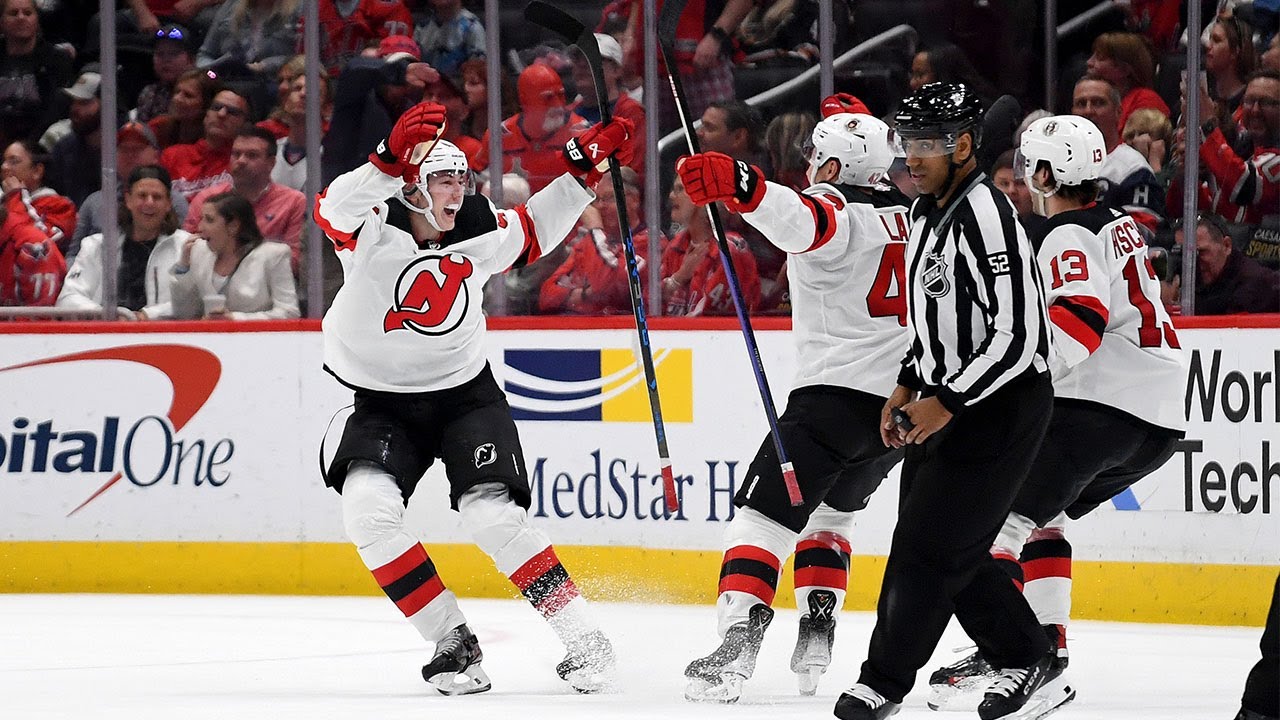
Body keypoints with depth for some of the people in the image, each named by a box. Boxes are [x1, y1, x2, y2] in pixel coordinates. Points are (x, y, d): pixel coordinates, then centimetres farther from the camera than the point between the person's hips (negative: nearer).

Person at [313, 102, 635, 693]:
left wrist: (583, 168, 5)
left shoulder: (478, 237, -4)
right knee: (367, 505, -24)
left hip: (466, 395, 1)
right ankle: (454, 643, -14)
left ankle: (582, 637, -9)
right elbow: (338, 207, -40)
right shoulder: (372, 235, -16)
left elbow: (535, 229, 17)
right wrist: (393, 159, -56)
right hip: (383, 401, -1)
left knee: (491, 514, -17)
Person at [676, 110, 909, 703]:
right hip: (907, 404, 8)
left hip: (837, 392, -8)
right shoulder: (912, 218, 16)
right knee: (830, 508, 27)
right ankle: (816, 636, 12)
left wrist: (738, 185, -48)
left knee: (763, 512, -7)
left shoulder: (838, 211, -8)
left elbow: (803, 221, -34)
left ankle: (739, 639, -24)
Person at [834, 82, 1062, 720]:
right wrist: (908, 387, 13)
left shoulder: (986, 218, -22)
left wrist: (945, 404, -23)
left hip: (1001, 405, -10)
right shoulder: (927, 211, 9)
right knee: (950, 547, 11)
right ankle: (1025, 662, 22)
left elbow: (1018, 336, -26)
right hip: (947, 398, 10)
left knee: (927, 546, -6)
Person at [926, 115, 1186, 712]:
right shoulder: (1120, 227, 20)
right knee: (1037, 516, 21)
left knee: (996, 514, -10)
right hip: (1160, 421, 10)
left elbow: (1077, 325, -26)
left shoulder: (1071, 238, -10)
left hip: (1099, 409, -10)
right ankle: (1047, 650, 14)